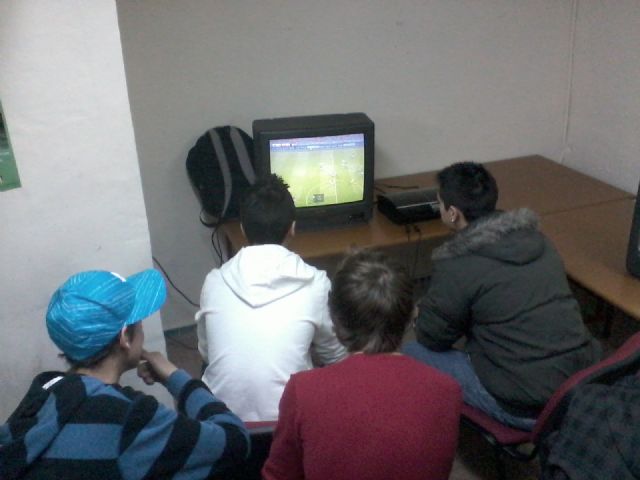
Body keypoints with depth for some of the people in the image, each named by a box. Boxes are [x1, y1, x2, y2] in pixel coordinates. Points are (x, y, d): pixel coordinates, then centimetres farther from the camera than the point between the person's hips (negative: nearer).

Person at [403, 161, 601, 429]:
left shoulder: (457, 266, -17)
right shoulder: (535, 237, 4)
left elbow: (432, 339, -3)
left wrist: (424, 317, 20)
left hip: (526, 408, -7)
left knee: (412, 355, 10)